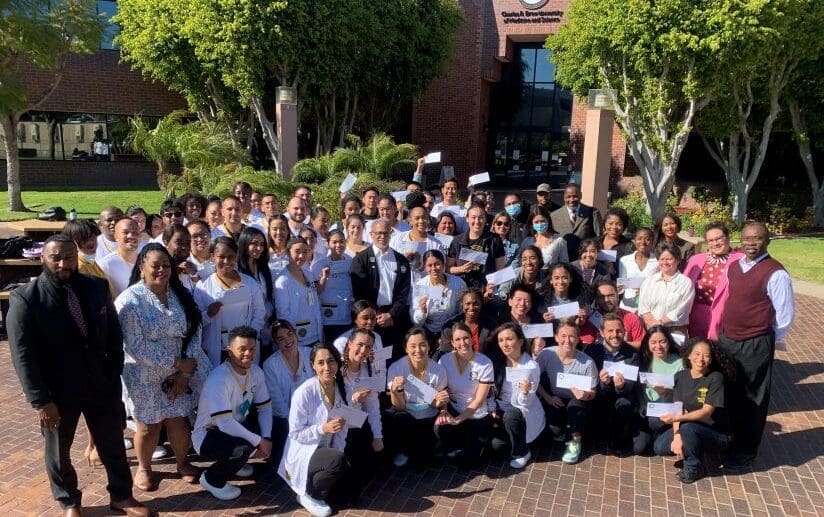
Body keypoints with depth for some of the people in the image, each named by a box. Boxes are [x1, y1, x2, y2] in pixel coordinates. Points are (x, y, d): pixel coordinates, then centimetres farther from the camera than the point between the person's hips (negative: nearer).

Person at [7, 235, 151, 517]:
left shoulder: (97, 287, -3)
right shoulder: (25, 298, -13)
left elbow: (114, 332, 4)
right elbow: (23, 355, -14)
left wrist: (115, 373, -2)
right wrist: (40, 400, -17)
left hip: (102, 384, 3)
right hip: (57, 391, -2)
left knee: (113, 443, 16)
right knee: (59, 450, 18)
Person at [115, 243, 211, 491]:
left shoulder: (180, 295, 0)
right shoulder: (130, 300, -16)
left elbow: (194, 333, -2)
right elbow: (136, 346, -21)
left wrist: (185, 371, -12)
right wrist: (177, 363, -19)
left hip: (180, 374, 4)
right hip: (145, 376, -4)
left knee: (179, 420, 12)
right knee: (149, 425, 9)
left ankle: (183, 462, 37)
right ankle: (143, 468, 35)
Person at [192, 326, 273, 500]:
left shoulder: (256, 371, -7)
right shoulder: (219, 379, -30)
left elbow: (265, 407, -1)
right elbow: (225, 424, -34)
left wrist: (266, 438, -16)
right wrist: (258, 442, -27)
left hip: (236, 426, 8)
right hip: (208, 436, -8)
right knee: (244, 446, -33)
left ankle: (236, 461, 14)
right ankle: (211, 479, -4)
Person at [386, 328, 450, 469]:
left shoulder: (438, 370, -16)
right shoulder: (396, 368, -20)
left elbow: (436, 405, -3)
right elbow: (399, 407, -17)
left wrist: (441, 402, -27)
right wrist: (395, 390, -37)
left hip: (428, 419, 1)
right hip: (405, 418, -1)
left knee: (420, 464, -10)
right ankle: (403, 450, 0)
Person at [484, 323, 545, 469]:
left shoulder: (531, 367, -19)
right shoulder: (496, 361, -8)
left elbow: (526, 403, -17)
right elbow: (491, 390, 5)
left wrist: (525, 392, -37)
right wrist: (493, 409, -7)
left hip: (524, 412, -3)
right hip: (501, 409, 3)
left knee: (510, 416, -35)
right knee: (495, 444, -18)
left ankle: (522, 452, -9)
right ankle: (512, 440, 17)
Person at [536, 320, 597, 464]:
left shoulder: (587, 362, -19)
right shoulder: (546, 354, -17)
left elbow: (592, 393, -9)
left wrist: (585, 395, -31)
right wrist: (547, 397, -15)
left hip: (577, 402, 0)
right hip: (554, 400, 1)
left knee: (575, 405, -35)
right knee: (555, 430, -25)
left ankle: (575, 442, -5)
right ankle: (562, 434, 16)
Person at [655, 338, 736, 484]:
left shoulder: (716, 378, -18)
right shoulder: (680, 376, -3)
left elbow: (706, 412, -23)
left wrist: (677, 418, -35)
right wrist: (677, 435, -23)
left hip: (717, 433, -5)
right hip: (692, 428, 5)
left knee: (687, 427, -34)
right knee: (660, 446, -15)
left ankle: (694, 468, -8)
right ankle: (693, 452, 12)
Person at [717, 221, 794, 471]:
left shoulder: (775, 274, -15)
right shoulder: (733, 267, 7)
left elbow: (785, 316, -10)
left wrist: (766, 341, -1)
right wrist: (725, 333, 14)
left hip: (755, 346, -6)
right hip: (726, 340, 7)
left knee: (751, 399, 8)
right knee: (726, 393, 19)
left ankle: (746, 451, 23)